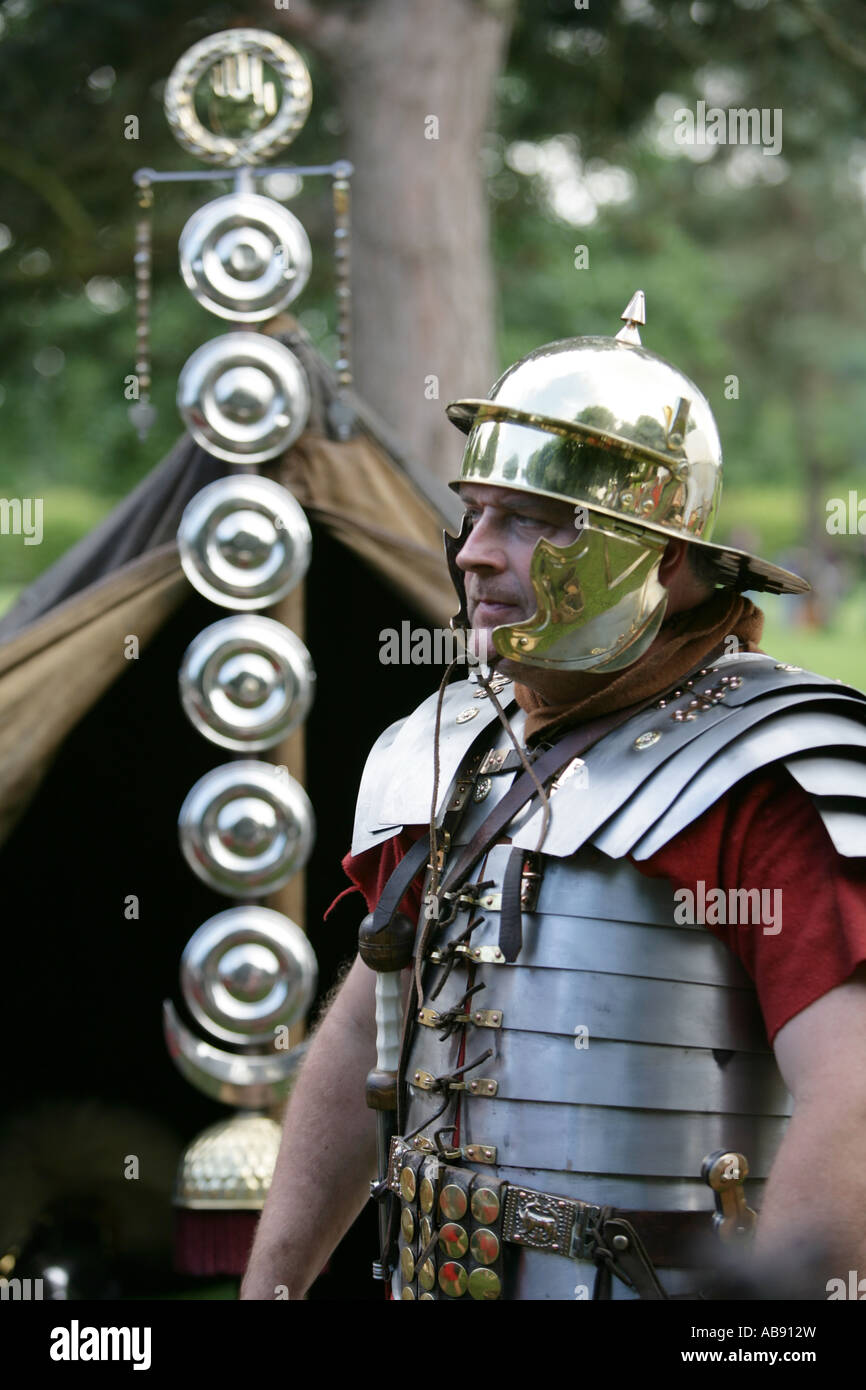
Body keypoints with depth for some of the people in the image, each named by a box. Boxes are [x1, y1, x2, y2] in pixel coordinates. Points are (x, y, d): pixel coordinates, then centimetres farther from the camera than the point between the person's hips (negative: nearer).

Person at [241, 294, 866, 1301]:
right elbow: (364, 1039, 20)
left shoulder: (760, 782, -14)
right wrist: (269, 1290, 18)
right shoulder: (449, 757, 10)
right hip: (439, 1283, 7)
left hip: (672, 1282, -6)